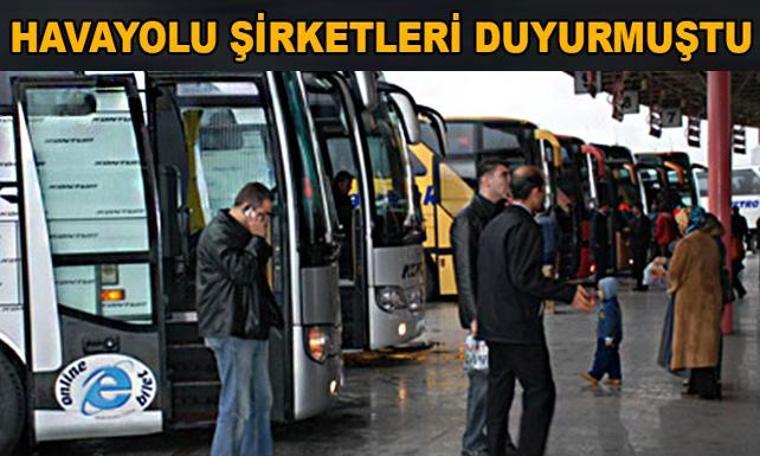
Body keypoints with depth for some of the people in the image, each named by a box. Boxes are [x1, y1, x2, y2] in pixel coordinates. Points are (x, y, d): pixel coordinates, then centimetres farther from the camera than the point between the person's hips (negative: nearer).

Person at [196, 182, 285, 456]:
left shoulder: (243, 234, 18)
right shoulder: (217, 234, -11)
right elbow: (241, 272, -19)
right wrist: (257, 239, -10)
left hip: (252, 329, 10)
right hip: (231, 331, -10)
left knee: (261, 400, 13)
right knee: (237, 406, -8)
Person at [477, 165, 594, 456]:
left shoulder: (493, 226, 14)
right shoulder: (524, 227, -14)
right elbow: (526, 277, -22)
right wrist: (569, 294, -19)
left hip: (493, 328, 9)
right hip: (520, 328, -9)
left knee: (498, 394, 13)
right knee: (540, 393, -3)